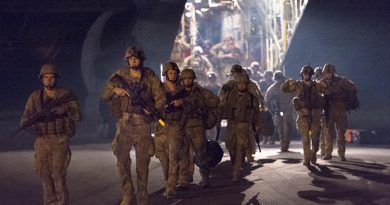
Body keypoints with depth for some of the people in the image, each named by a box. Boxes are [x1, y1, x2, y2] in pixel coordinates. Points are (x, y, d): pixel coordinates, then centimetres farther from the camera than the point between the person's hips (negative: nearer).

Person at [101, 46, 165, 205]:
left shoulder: (150, 77, 0)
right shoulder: (120, 75, 4)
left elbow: (161, 98, 1)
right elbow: (104, 95, 6)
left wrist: (154, 109, -17)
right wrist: (115, 90, -14)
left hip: (142, 124, -1)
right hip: (124, 123, 1)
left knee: (143, 160, 3)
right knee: (122, 158, 2)